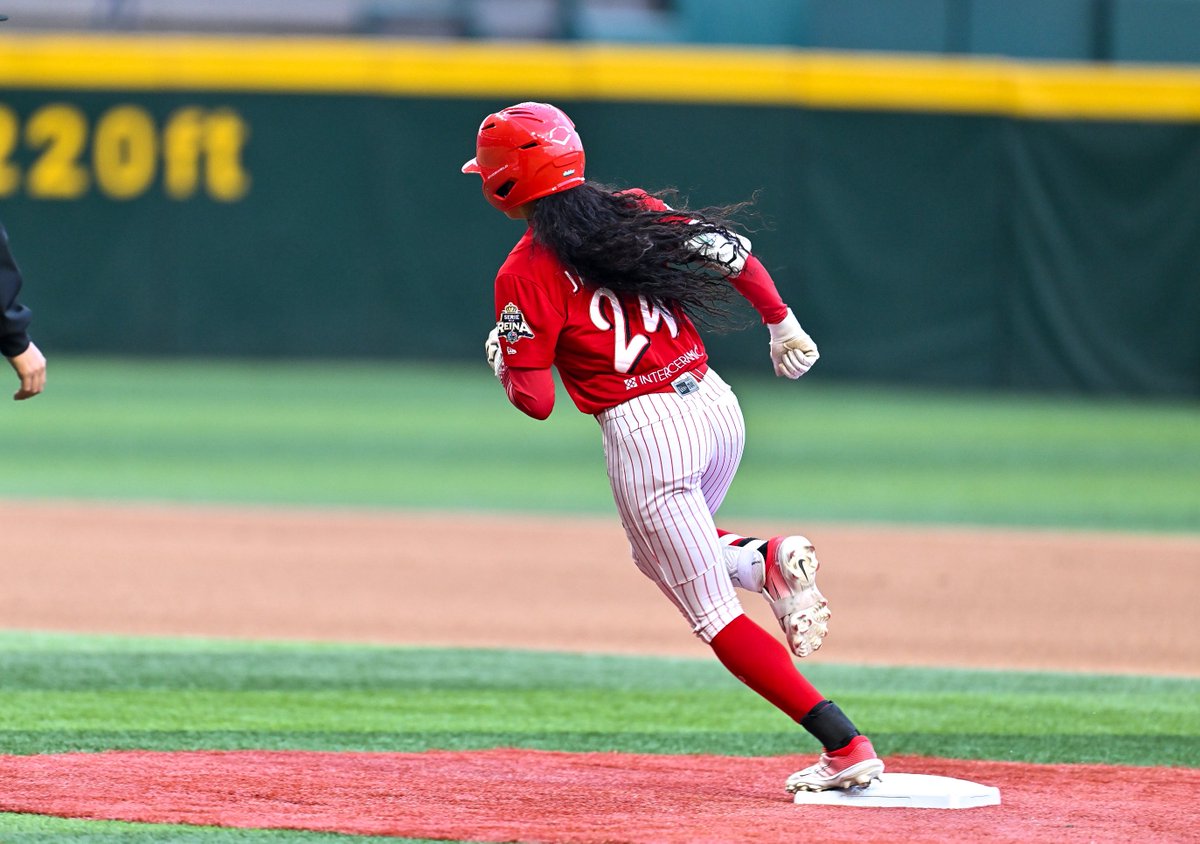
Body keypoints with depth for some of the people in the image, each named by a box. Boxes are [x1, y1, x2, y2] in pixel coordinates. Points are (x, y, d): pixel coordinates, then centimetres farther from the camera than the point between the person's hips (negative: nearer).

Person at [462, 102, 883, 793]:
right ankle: (768, 561, 2)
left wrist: (501, 358, 10)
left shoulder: (525, 275, -10)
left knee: (717, 618, 1)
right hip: (719, 405, 7)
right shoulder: (636, 213, 6)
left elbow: (535, 399, -11)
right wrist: (783, 325, 22)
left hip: (644, 432, -7)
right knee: (658, 552, 32)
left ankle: (846, 744, -9)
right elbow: (735, 257, 7)